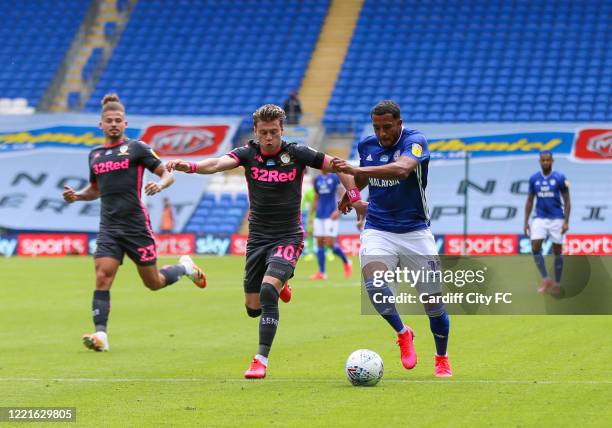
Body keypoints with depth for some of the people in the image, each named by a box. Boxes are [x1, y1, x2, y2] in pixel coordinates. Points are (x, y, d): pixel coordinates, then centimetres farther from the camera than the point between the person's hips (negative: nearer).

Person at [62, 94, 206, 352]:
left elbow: (167, 174, 2)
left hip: (136, 225, -3)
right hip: (109, 227, 3)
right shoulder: (95, 155, 14)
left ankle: (184, 267, 38)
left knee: (154, 283, 6)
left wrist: (159, 185, -21)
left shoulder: (136, 148, 0)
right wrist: (76, 195, 7)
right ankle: (100, 335, -17)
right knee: (102, 277, -16)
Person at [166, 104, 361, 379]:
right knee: (253, 308, 9)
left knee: (268, 293, -25)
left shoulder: (297, 154, -8)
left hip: (288, 237, -3)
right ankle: (278, 285, 45)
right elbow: (219, 163, -25)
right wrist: (189, 166, -43)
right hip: (257, 238, 3)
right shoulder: (249, 153, -6)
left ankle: (261, 360, -18)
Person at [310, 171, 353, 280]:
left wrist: (338, 211, -16)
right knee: (319, 243, 1)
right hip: (319, 216, 6)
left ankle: (346, 262, 12)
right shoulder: (317, 180, 12)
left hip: (331, 216, -5)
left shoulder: (335, 178, -4)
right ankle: (321, 272, 4)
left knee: (330, 243, -11)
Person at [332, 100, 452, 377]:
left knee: (433, 301, -1)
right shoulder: (366, 145, 3)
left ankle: (441, 359, 25)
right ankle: (403, 333, -1)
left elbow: (402, 169, -38)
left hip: (415, 232, -3)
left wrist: (356, 170, -43)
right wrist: (351, 191, 6)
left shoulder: (414, 141, -15)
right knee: (373, 283, -27)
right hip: (378, 229, 3)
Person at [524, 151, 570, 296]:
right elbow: (530, 201, 10)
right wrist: (526, 222, 5)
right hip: (540, 219, 2)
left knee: (557, 251, 2)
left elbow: (567, 201, -3)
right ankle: (545, 280, -3)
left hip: (556, 219, -2)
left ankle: (557, 284, 12)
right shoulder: (534, 179, 3)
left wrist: (566, 222, -12)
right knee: (535, 247, -13)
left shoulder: (560, 178, -6)